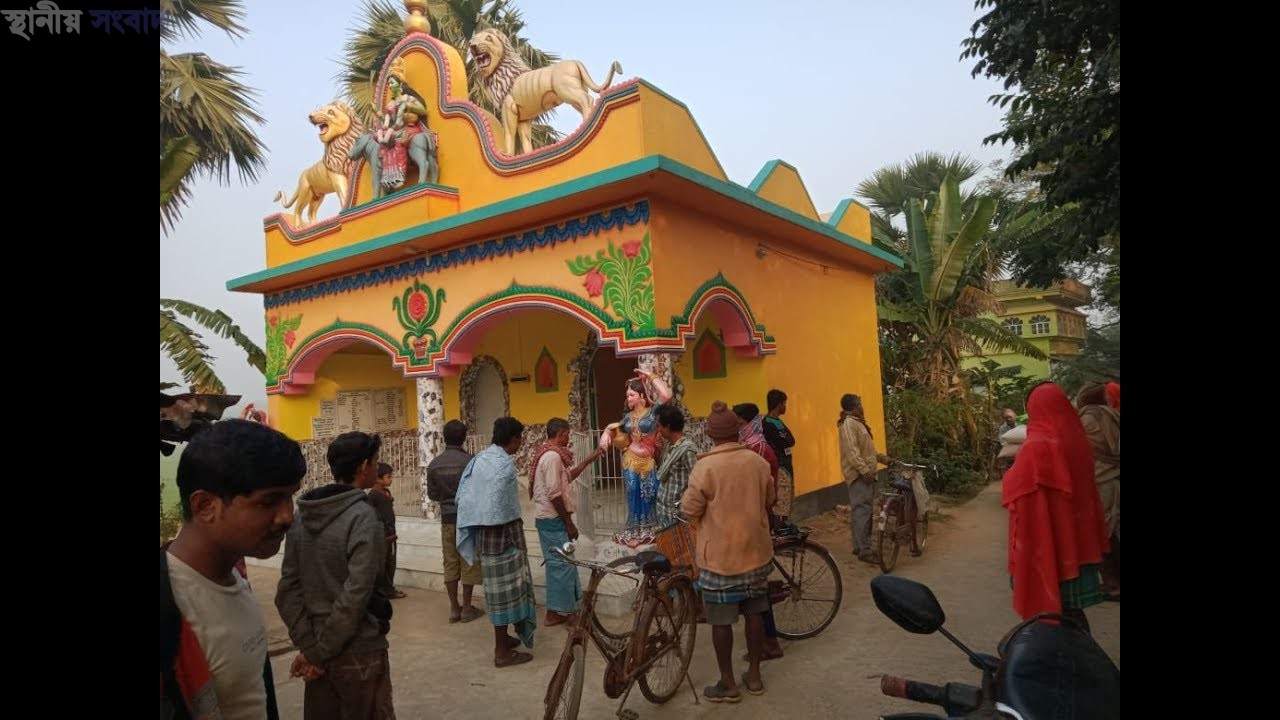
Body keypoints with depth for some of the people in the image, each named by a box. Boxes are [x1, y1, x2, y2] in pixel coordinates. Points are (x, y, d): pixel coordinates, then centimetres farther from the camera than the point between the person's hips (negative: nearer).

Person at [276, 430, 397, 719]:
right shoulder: (363, 517, -18)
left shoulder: (303, 517, 2)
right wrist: (319, 651, -10)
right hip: (359, 653, -6)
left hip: (317, 650, 6)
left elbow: (288, 590, -1)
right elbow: (355, 597, -22)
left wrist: (308, 645, -3)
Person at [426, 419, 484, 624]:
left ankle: (454, 608, 15)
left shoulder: (434, 464, -1)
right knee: (469, 563, 5)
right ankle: (466, 608, 11)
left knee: (450, 563, 10)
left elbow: (432, 495, 5)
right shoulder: (470, 461, -14)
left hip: (447, 519, 4)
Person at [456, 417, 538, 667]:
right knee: (506, 588, 1)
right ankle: (502, 652, 9)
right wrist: (516, 537, -10)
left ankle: (502, 638, 32)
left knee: (497, 587, 19)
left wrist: (476, 533, 13)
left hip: (482, 531, 9)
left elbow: (463, 497, 8)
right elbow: (501, 509, -23)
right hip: (501, 532, -9)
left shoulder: (479, 458, 7)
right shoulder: (504, 464, -19)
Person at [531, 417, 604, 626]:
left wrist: (589, 460, 21)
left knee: (558, 563, 17)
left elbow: (567, 477, 23)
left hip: (547, 517, 10)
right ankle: (558, 612, 9)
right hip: (553, 519, -10)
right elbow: (554, 494, -23)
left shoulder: (548, 453, 12)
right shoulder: (553, 456, -19)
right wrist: (569, 522, -17)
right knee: (561, 563, -1)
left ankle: (558, 608, 26)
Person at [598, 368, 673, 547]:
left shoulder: (653, 411, -8)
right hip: (631, 461, 4)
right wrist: (607, 433, -1)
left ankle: (648, 530, 22)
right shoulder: (628, 416, 6)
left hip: (648, 462, -3)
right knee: (634, 495, 10)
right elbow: (617, 430, 21)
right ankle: (634, 531, 22)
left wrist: (651, 377, -21)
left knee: (648, 496, 7)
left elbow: (666, 396, -25)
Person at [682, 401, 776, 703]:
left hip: (720, 554, -5)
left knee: (721, 620, 7)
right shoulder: (758, 461, -3)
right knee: (755, 613, 17)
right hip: (756, 550, 5)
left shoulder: (706, 466, -18)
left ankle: (727, 683, 17)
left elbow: (690, 510, -12)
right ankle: (754, 674, 28)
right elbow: (769, 501, 11)